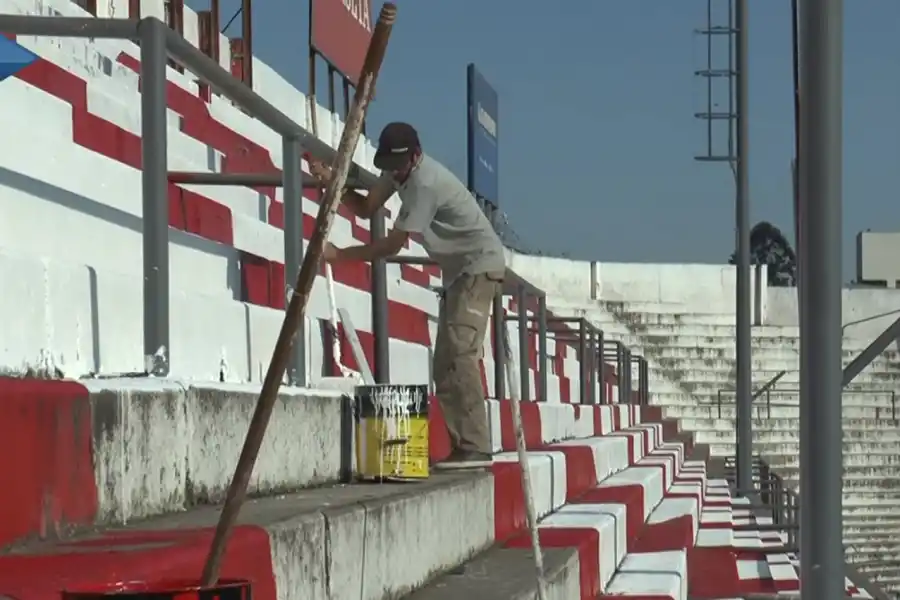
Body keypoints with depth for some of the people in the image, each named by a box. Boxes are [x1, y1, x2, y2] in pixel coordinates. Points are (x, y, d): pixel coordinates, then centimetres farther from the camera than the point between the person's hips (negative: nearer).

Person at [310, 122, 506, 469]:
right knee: (445, 364, 6)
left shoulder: (425, 183, -25)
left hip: (480, 265, -10)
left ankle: (475, 447, -26)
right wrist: (333, 183, -8)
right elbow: (367, 209, 8)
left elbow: (393, 244, -22)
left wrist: (339, 255, -20)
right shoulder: (398, 169, 3)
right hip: (458, 270, 10)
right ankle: (464, 446, 5)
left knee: (458, 355, -20)